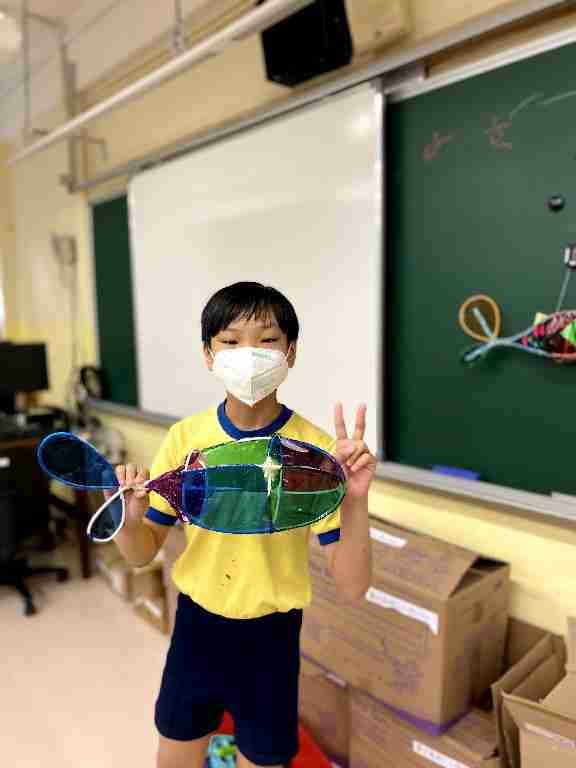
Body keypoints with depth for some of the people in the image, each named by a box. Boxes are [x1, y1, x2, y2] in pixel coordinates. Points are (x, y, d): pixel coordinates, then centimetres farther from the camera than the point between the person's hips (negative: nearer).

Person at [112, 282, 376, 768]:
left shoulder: (316, 451, -19)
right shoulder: (185, 438, -11)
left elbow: (352, 587, -19)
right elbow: (142, 554, -2)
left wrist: (356, 499, -35)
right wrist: (128, 518, -24)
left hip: (270, 634, -2)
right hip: (195, 622, 3)